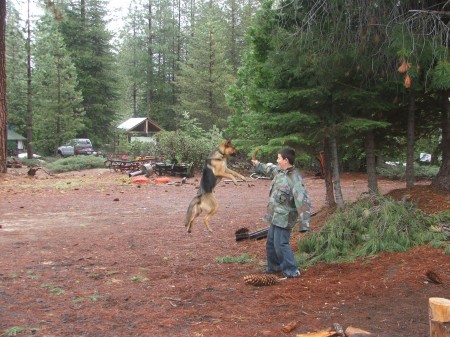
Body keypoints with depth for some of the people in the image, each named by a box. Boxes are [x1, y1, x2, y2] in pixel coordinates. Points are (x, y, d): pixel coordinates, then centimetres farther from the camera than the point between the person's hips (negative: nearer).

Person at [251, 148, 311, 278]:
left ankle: (291, 271, 6)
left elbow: (303, 201, -28)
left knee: (281, 244, -7)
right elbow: (269, 170, 29)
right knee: (271, 242, 19)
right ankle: (274, 266, 37)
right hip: (276, 216, 9)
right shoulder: (279, 171, 3)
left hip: (284, 218, -9)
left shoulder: (295, 179, -24)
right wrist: (257, 165, 44)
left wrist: (304, 223, -34)